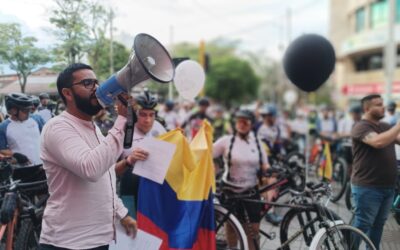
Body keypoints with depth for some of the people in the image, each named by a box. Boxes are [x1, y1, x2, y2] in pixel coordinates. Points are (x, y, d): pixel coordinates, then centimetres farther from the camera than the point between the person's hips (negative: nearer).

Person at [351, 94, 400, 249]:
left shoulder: (385, 127, 14)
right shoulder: (361, 127, -13)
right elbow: (378, 142, -30)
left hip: (387, 186, 8)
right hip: (367, 187, -8)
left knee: (378, 224, 17)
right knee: (362, 225, -1)